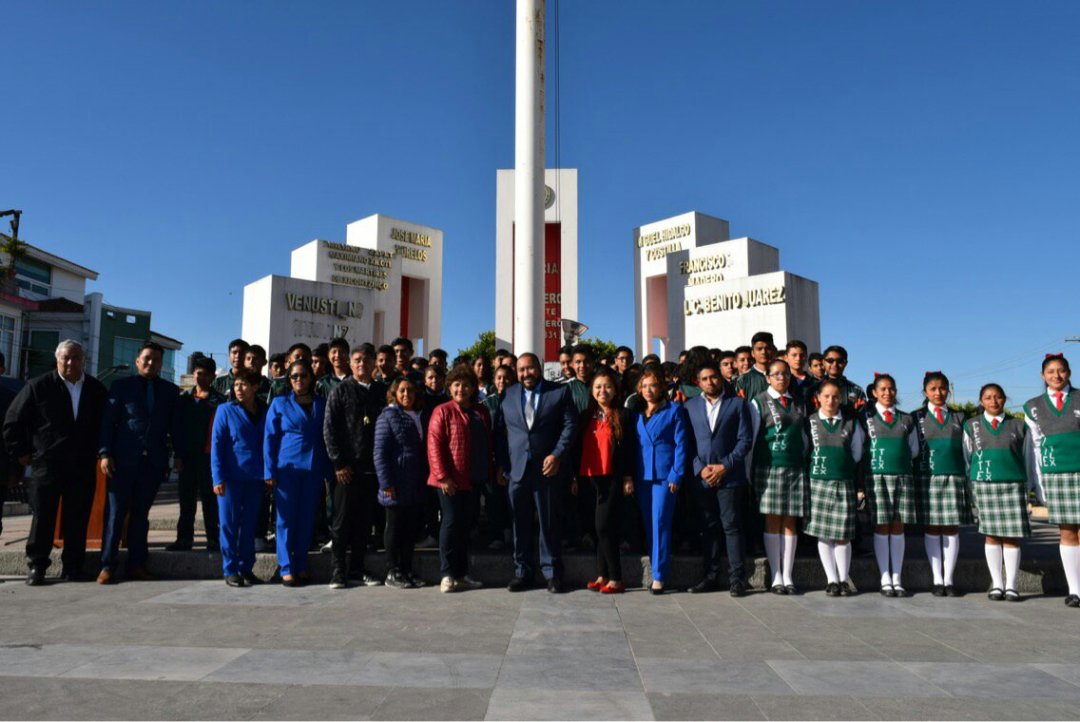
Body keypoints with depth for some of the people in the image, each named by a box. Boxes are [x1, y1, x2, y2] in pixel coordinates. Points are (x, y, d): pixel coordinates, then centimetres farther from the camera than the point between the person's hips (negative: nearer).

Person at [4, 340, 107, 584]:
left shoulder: (97, 390, 7)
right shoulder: (39, 386, 0)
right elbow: (13, 422, 5)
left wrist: (99, 453, 12)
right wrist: (21, 452, 3)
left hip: (83, 467, 2)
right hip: (47, 465, -2)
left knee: (77, 520, 5)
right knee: (43, 518, 4)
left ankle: (72, 567, 15)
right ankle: (36, 567, 15)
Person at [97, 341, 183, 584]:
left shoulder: (170, 390, 11)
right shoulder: (122, 385, 4)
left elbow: (175, 425, 12)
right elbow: (108, 421, 0)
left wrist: (179, 454, 6)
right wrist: (105, 453, -8)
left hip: (154, 461, 2)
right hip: (123, 460, -2)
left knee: (141, 514, 8)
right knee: (115, 513, 0)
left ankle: (137, 564, 13)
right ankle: (107, 566, 5)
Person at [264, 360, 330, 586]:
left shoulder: (322, 404, 10)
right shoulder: (280, 403, 5)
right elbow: (270, 438, 3)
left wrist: (328, 469, 2)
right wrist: (270, 471, -4)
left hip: (314, 469, 2)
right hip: (287, 467, -2)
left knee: (307, 518, 7)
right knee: (286, 518, 0)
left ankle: (301, 565, 17)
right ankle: (286, 568, 7)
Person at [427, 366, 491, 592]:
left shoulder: (482, 413, 12)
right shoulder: (443, 411, -6)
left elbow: (487, 445, 16)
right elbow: (434, 446, -12)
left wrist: (488, 474, 11)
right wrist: (443, 476, -17)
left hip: (473, 480, 6)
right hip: (451, 480, -6)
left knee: (465, 525, 12)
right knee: (451, 522, -4)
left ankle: (461, 574, 20)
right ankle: (447, 575, 5)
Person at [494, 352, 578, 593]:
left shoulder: (560, 392, 2)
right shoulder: (508, 394, 10)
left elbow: (570, 426, -3)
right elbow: (499, 430, 10)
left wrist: (557, 455, -12)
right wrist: (502, 463, 3)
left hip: (547, 468, -2)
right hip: (516, 469, 2)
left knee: (549, 523, 4)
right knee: (520, 524, 8)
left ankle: (552, 572, 15)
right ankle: (522, 572, 19)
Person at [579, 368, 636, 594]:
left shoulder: (623, 415, -1)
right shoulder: (587, 416, 12)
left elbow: (630, 448, -3)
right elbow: (580, 447, 12)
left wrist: (628, 478, -7)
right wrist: (575, 476, 9)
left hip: (612, 478, -5)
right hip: (591, 478, 5)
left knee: (604, 527, -9)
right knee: (598, 528, 9)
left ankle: (616, 579, -1)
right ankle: (602, 575, 16)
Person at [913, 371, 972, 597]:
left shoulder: (959, 417, 12)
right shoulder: (916, 417, 6)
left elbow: (966, 450, 12)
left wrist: (969, 481, 6)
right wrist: (912, 479, -4)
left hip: (954, 478, 2)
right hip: (927, 478, -2)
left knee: (952, 529, 1)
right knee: (931, 529, 0)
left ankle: (949, 580, 8)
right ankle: (937, 580, 7)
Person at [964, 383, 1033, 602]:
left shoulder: (1018, 426, 10)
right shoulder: (971, 426, 10)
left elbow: (1027, 458, 14)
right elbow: (966, 458, 12)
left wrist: (1027, 486, 13)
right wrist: (968, 487, 10)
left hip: (1014, 485, 0)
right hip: (984, 485, 0)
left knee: (1012, 536, -2)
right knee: (992, 534, 1)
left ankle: (1011, 585, 6)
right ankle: (996, 584, 8)